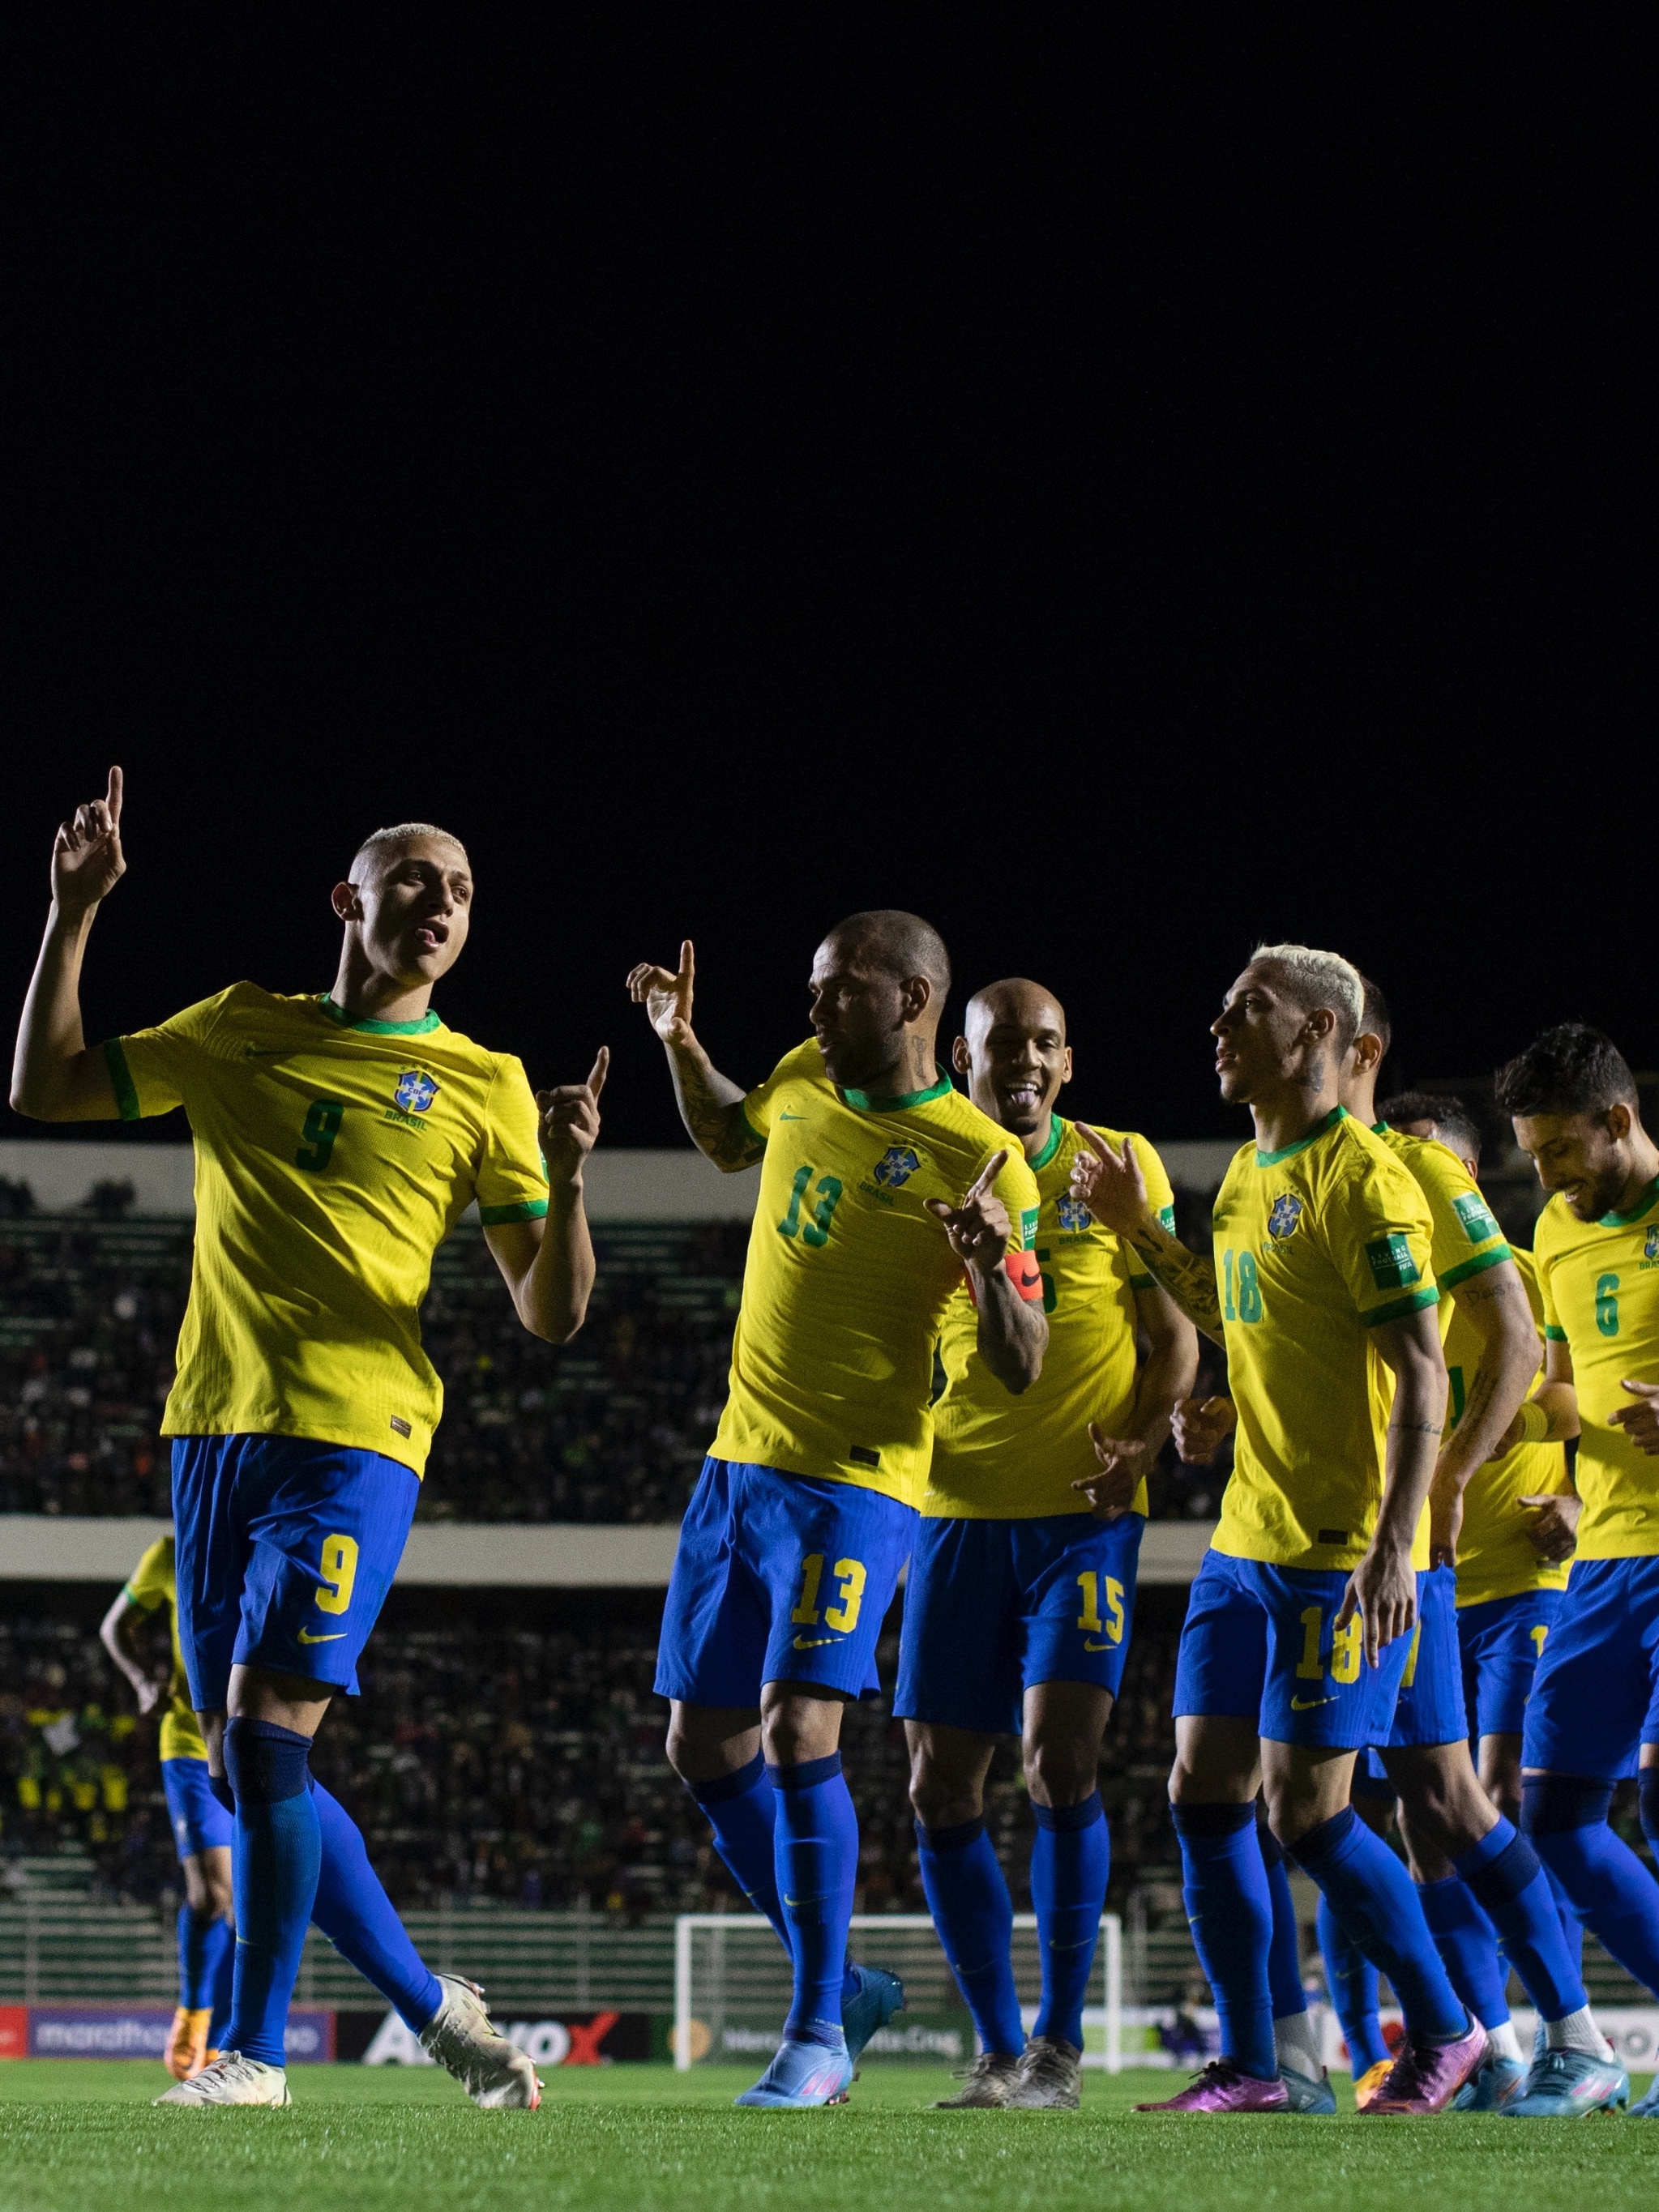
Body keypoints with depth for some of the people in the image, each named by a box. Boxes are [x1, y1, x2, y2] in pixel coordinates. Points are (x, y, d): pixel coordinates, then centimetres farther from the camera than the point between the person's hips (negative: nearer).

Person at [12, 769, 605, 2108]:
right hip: (216, 1428, 4)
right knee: (241, 1766, 5)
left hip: (354, 1437, -4)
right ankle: (431, 2007, 19)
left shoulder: (483, 1087, 7)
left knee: (267, 1730, -17)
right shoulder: (241, 1031, 14)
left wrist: (566, 1181, -14)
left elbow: (552, 1315, 4)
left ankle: (257, 2047, -10)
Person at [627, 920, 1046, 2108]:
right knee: (706, 1747, 8)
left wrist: (995, 1266, -32)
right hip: (740, 1461, 8)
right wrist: (682, 1042, 15)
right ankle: (845, 1982, 24)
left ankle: (817, 2034, -11)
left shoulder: (984, 1164, -13)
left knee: (797, 1729, -21)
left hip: (853, 1480, -7)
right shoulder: (808, 1082, 7)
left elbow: (1020, 1368, -14)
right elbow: (731, 1140, 31)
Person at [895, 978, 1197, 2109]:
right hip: (960, 1506, 3)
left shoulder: (1120, 1167, 4)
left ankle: (1062, 2044, -8)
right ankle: (1000, 2049, 12)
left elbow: (1176, 1335, 6)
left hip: (1084, 1507, -3)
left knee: (1060, 1758, -17)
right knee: (943, 1788, 0)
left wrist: (1145, 1444, -11)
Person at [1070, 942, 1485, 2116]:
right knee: (1205, 1794, 3)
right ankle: (1249, 2068, 9)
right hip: (1246, 1538, 9)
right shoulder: (1249, 1173, 14)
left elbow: (1423, 1376, -17)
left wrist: (1395, 1547, -25)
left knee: (1308, 1812, -8)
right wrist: (1142, 1229, 23)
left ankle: (1446, 2031, 9)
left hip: (1341, 1555, -9)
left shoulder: (1366, 1181, -13)